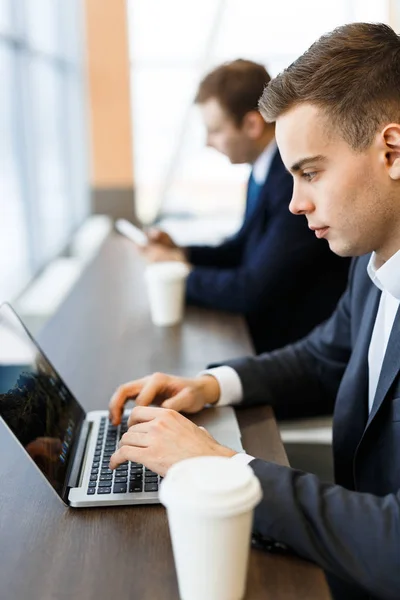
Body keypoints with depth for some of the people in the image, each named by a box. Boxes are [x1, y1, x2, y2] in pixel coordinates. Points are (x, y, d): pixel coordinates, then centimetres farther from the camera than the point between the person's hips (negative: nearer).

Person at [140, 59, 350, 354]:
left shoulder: (300, 180, -25)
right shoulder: (265, 168, 3)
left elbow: (253, 290, -23)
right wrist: (182, 252, 1)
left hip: (297, 346, -8)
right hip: (265, 330, 8)